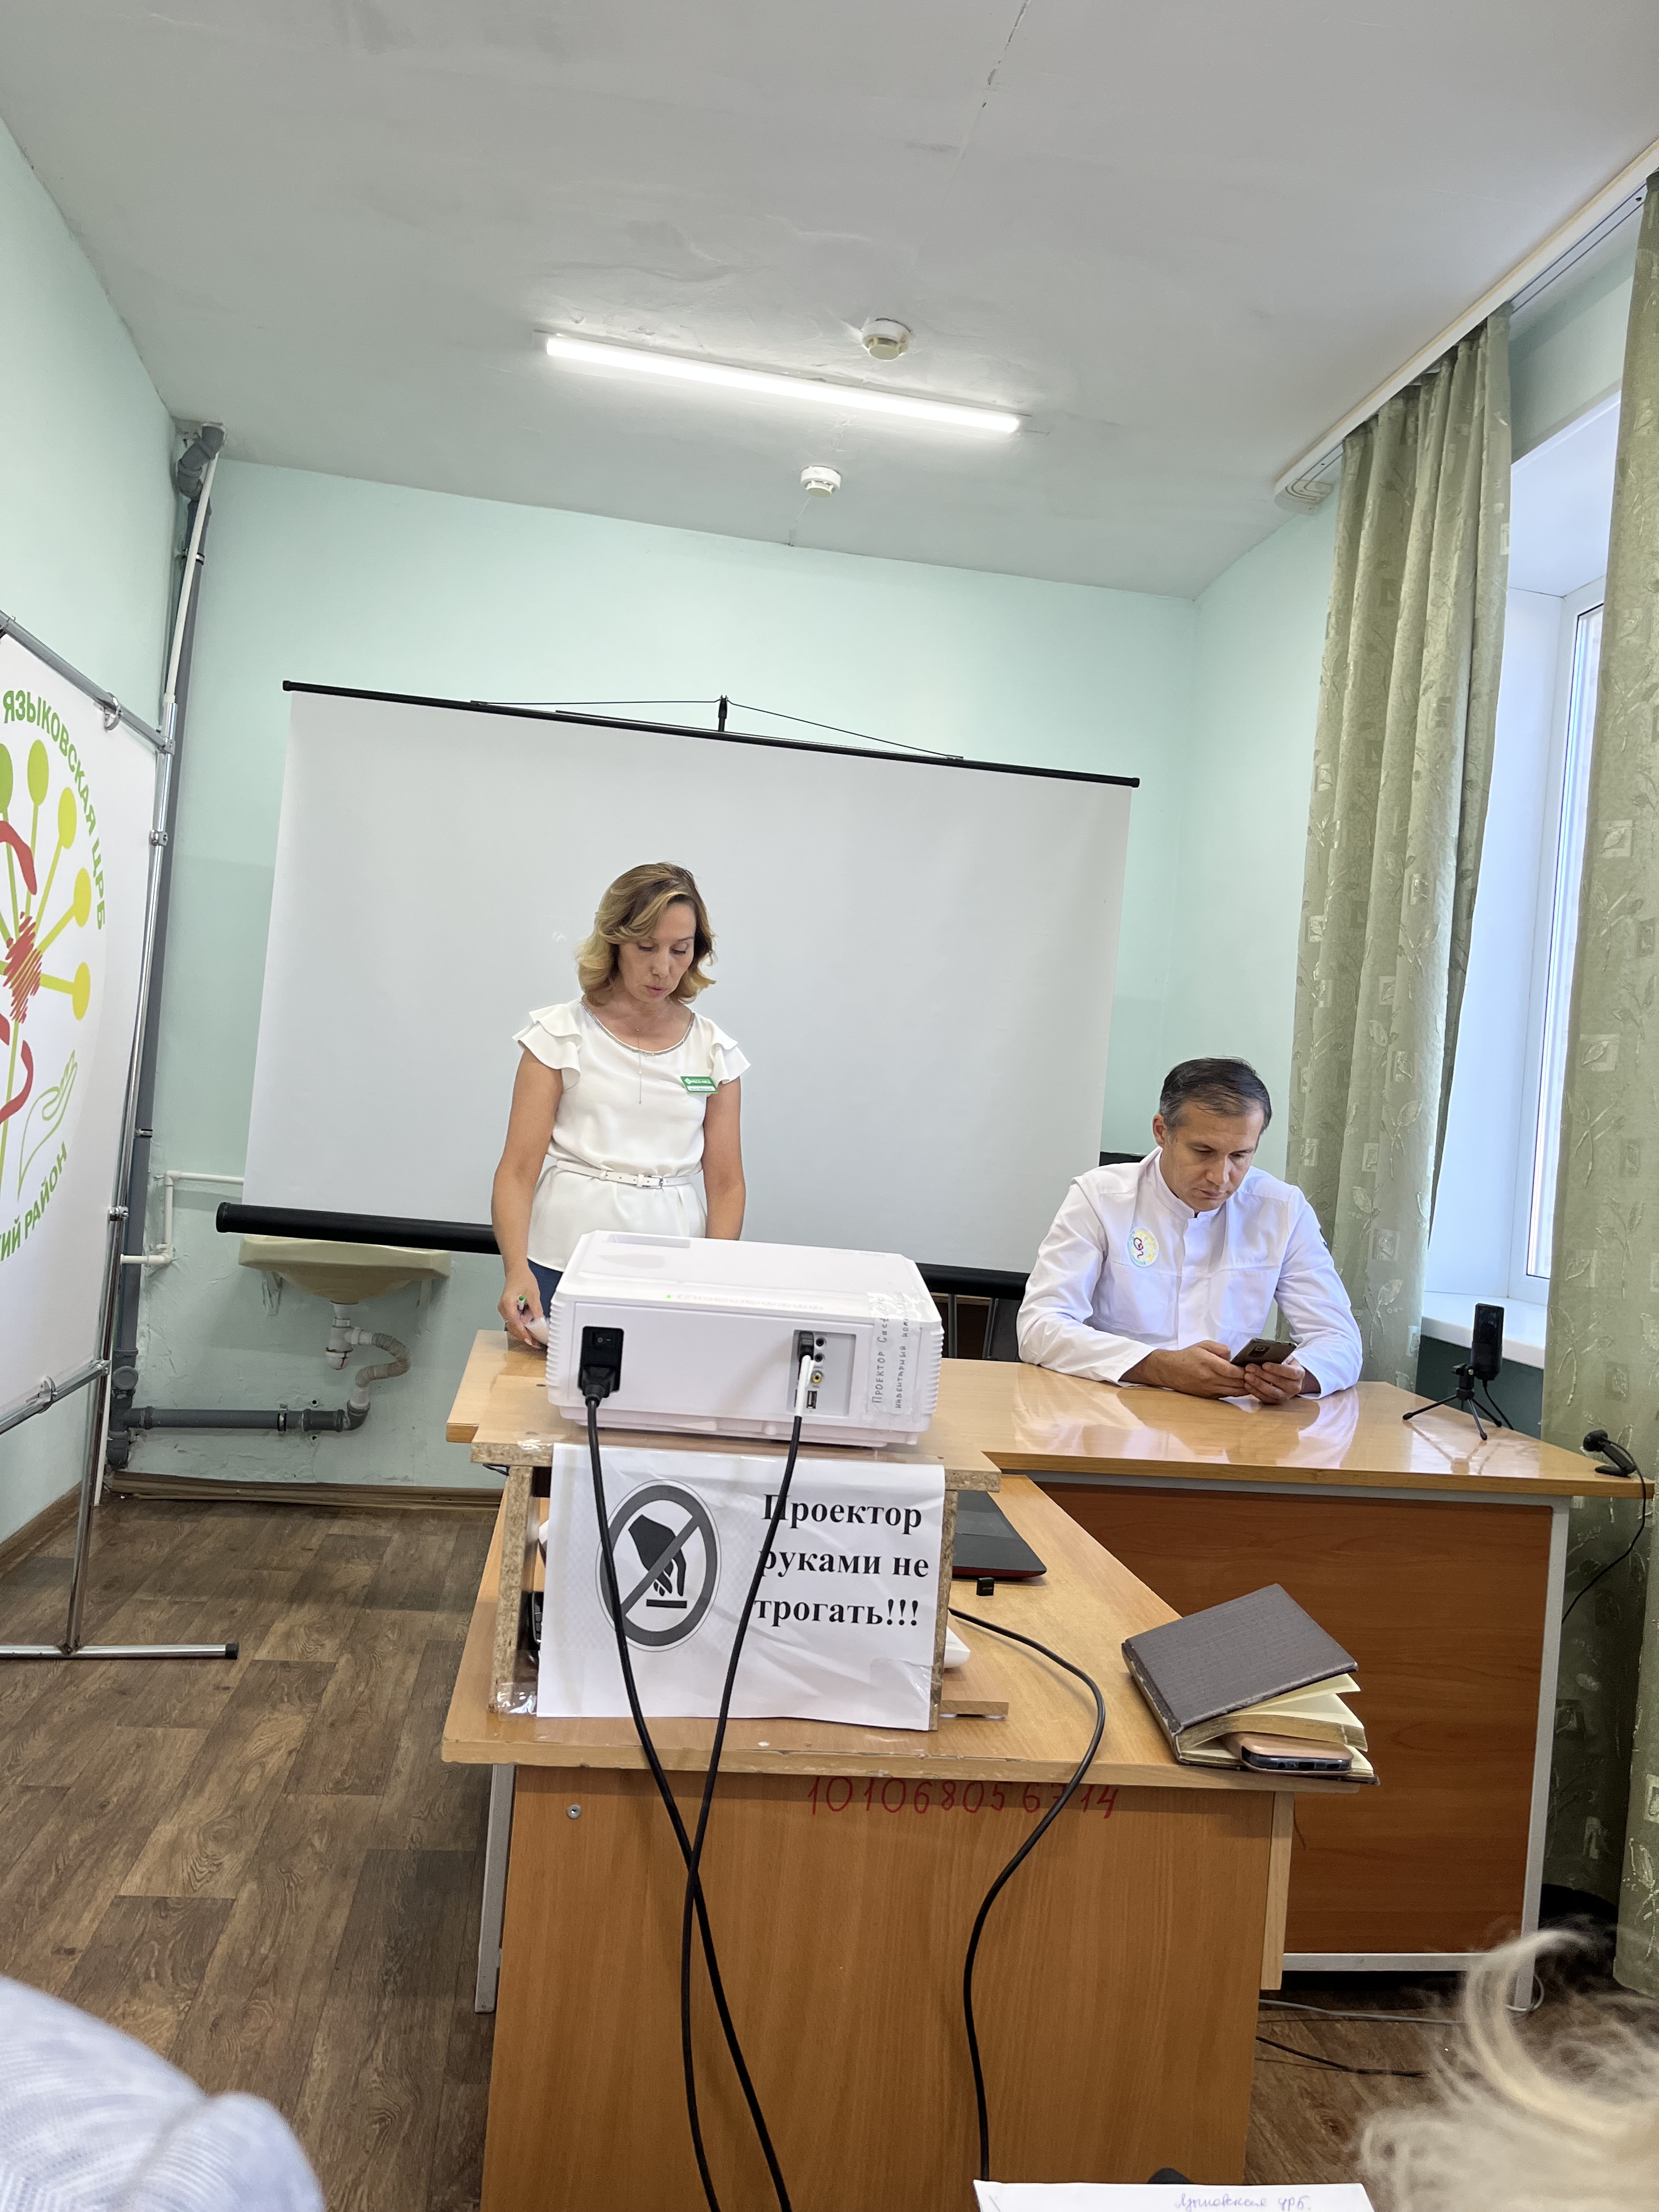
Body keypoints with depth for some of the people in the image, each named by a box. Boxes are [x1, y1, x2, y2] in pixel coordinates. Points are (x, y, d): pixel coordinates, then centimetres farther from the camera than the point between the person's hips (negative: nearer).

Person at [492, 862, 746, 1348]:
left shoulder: (714, 1050, 7)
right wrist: (517, 1268, -20)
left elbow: (725, 1182, 6)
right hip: (562, 1267, -1)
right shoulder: (561, 1035, 0)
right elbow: (518, 1169, -4)